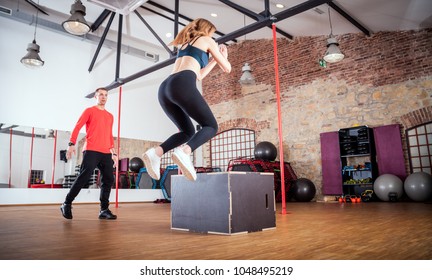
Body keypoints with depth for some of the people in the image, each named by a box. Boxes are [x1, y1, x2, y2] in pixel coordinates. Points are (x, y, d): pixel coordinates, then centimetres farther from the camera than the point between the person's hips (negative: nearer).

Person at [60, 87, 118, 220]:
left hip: (106, 153, 5)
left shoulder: (110, 116, 21)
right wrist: (72, 144, -14)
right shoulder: (89, 111, 8)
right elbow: (77, 127, -1)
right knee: (83, 177, -10)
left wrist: (113, 153, 16)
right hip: (91, 151, -5)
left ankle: (104, 210, 6)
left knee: (109, 179, 0)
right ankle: (66, 204, 5)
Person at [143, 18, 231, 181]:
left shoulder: (184, 45, 37)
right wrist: (223, 57, 45)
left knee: (187, 132, 18)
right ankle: (184, 152, -27)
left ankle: (155, 153, -6)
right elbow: (227, 68, 24)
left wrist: (214, 60, 51)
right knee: (211, 126, 1)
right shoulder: (207, 41, 19)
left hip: (165, 88, 7)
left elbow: (199, 75, 44)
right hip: (183, 85, -7)